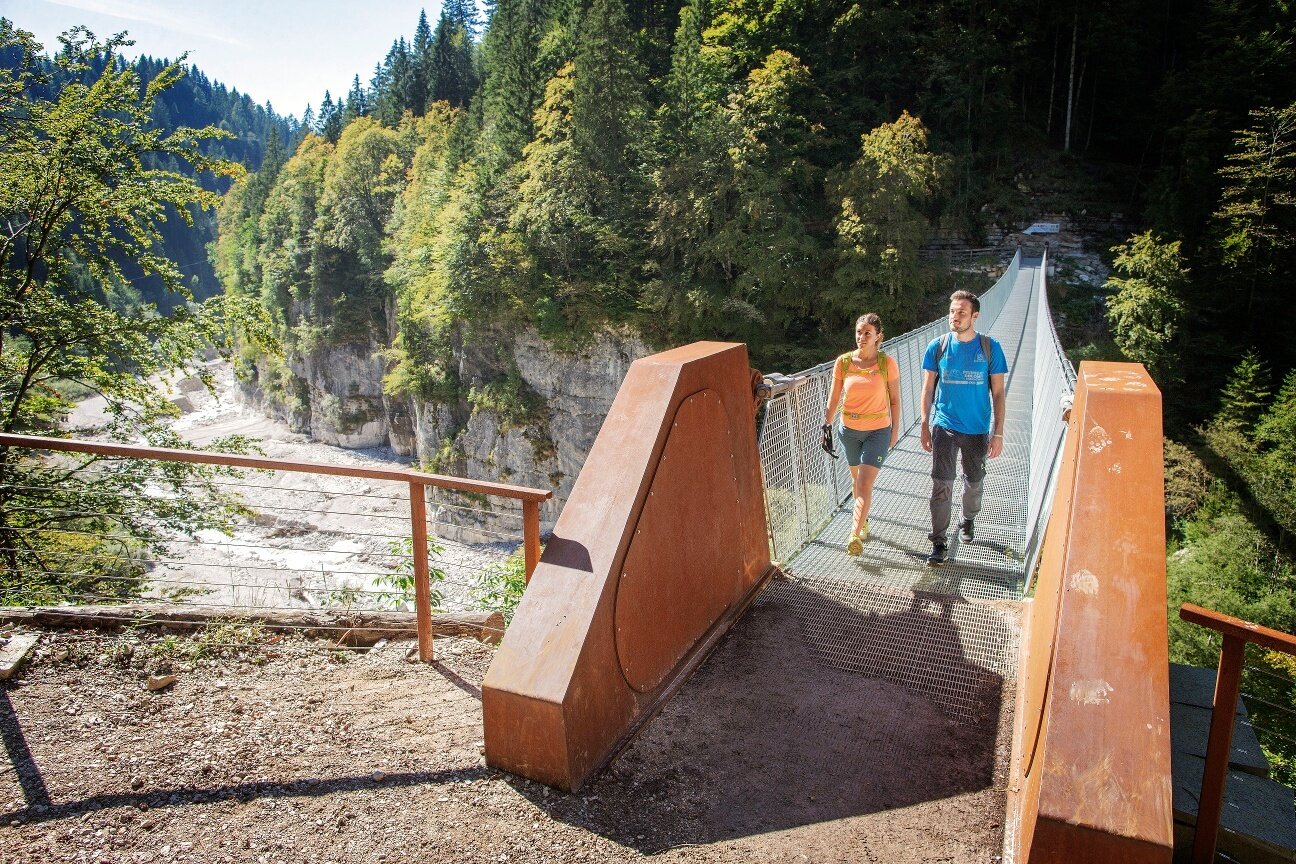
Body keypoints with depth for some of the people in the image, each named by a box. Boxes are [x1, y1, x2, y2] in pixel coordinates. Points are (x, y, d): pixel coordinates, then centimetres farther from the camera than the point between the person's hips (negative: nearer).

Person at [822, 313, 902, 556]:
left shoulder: (887, 363, -9)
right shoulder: (843, 362, -4)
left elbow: (894, 399, -1)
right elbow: (834, 398, 1)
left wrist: (895, 429, 2)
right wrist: (826, 425, -3)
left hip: (878, 430, -3)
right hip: (849, 429, 3)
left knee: (865, 484, -13)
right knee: (856, 478, 18)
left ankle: (855, 535, -17)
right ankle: (863, 520, 40)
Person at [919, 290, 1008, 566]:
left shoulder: (990, 348, -6)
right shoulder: (937, 347, -4)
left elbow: (998, 393, -3)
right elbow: (928, 389, 3)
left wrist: (998, 433, -6)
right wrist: (925, 427, 0)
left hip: (977, 429, 1)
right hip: (944, 427, -1)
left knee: (974, 482, 17)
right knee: (942, 484, -7)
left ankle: (968, 520, 44)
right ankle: (939, 542, 0)